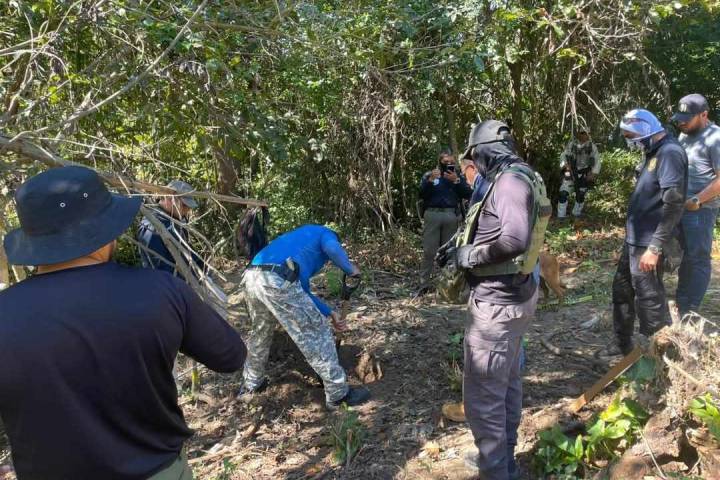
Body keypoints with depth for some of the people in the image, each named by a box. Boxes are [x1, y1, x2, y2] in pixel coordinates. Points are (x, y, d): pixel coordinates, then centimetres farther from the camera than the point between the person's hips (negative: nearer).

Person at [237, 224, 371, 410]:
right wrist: (351, 269, 11)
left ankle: (250, 385, 48)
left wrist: (330, 314, 37)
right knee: (317, 334, 5)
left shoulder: (300, 241, 40)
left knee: (259, 334, 31)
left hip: (252, 278, 8)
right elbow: (333, 249, -7)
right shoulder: (325, 233, 20)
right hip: (277, 280, -8)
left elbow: (301, 290, 36)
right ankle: (338, 394, 14)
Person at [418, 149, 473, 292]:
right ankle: (424, 284, 0)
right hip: (432, 214, -1)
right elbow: (422, 194, -1)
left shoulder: (458, 177, 14)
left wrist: (456, 180, -9)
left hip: (451, 216, 1)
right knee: (428, 251, -4)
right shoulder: (429, 175, 10)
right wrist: (431, 180, -14)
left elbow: (468, 194, 1)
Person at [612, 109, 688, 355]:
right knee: (622, 290, 19)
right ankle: (623, 344, 34)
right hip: (634, 240, 10)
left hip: (647, 244, -10)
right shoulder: (653, 152, 14)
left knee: (649, 301, -1)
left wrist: (655, 248, -25)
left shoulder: (669, 153, -16)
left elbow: (673, 204, -23)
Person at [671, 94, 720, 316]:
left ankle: (689, 311, 5)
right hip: (679, 206, 8)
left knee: (697, 259, -1)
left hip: (700, 210, -8)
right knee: (684, 256, 15)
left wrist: (696, 201, -19)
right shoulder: (685, 134, 13)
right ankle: (681, 303, 26)